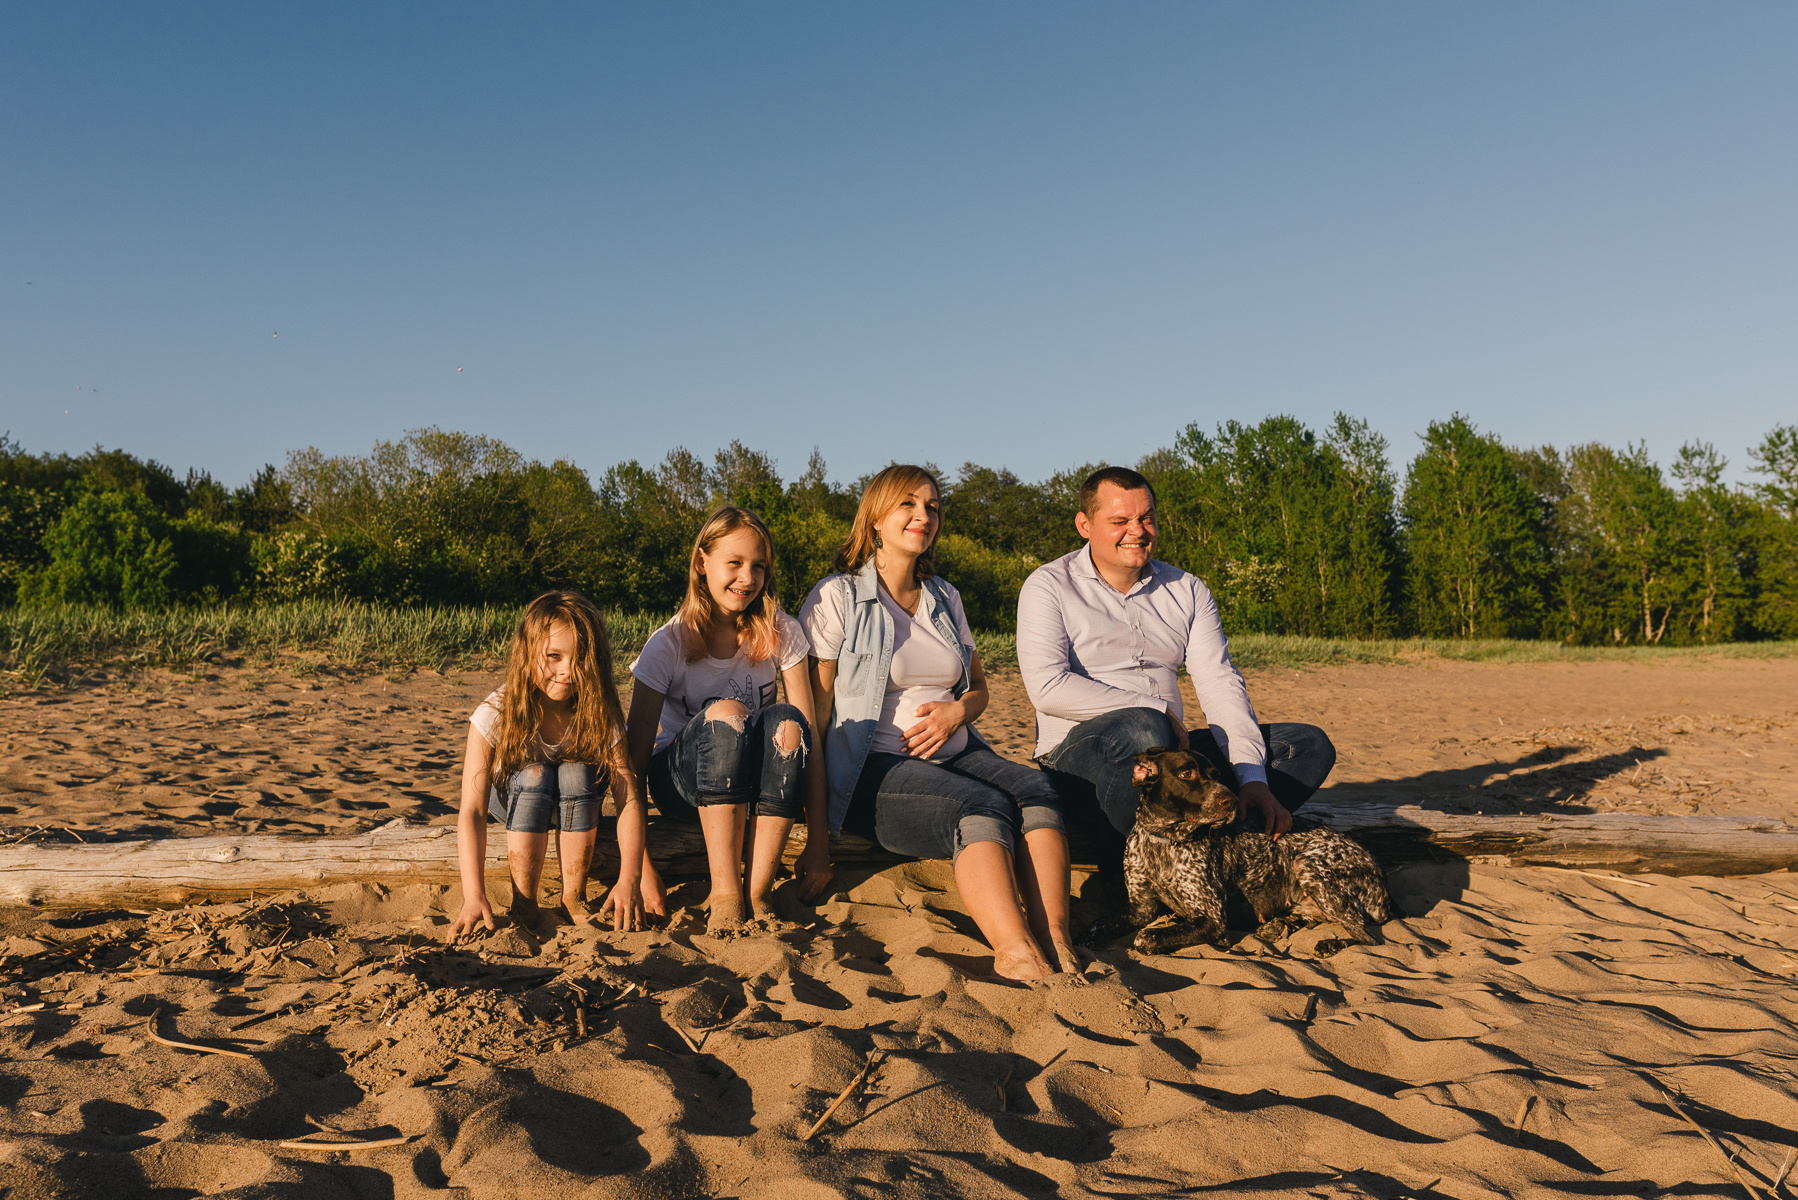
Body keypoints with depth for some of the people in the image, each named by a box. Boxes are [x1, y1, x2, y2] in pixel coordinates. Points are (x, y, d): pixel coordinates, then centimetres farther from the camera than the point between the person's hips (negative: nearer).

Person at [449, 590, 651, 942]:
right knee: (534, 775, -34)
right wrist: (474, 896, -43)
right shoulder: (495, 714, -29)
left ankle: (574, 899, -19)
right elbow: (472, 811, -32)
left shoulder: (599, 713, -25)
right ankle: (523, 902, -25)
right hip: (514, 796, -1)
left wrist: (629, 879, -42)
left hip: (574, 799, 1)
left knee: (576, 774, -32)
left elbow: (629, 797, -29)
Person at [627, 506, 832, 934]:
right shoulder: (669, 644, -15)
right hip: (680, 782, -2)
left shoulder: (780, 633, -10)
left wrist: (818, 844, -20)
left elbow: (808, 737, -13)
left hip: (757, 781, 2)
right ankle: (725, 894, -33)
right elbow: (634, 758, -18)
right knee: (725, 712, -34)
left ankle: (758, 891, -28)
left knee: (785, 721, -31)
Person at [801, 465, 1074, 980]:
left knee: (1035, 789, -26)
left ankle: (1055, 941, -40)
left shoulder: (945, 598, 18)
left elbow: (979, 687, 25)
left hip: (956, 755, 5)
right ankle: (1016, 952, -47)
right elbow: (816, 704, -4)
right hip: (873, 767, -5)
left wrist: (957, 710, 1)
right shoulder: (836, 598, 1)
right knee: (983, 806, -33)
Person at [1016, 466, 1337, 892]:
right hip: (1080, 752, -5)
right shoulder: (1048, 586, -2)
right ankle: (1126, 869, -18)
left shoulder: (1187, 591, 12)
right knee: (1143, 730, -39)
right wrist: (1160, 710, -17)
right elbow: (1048, 688, -16)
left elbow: (1220, 684, 0)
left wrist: (1252, 777, -16)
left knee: (1309, 745, -5)